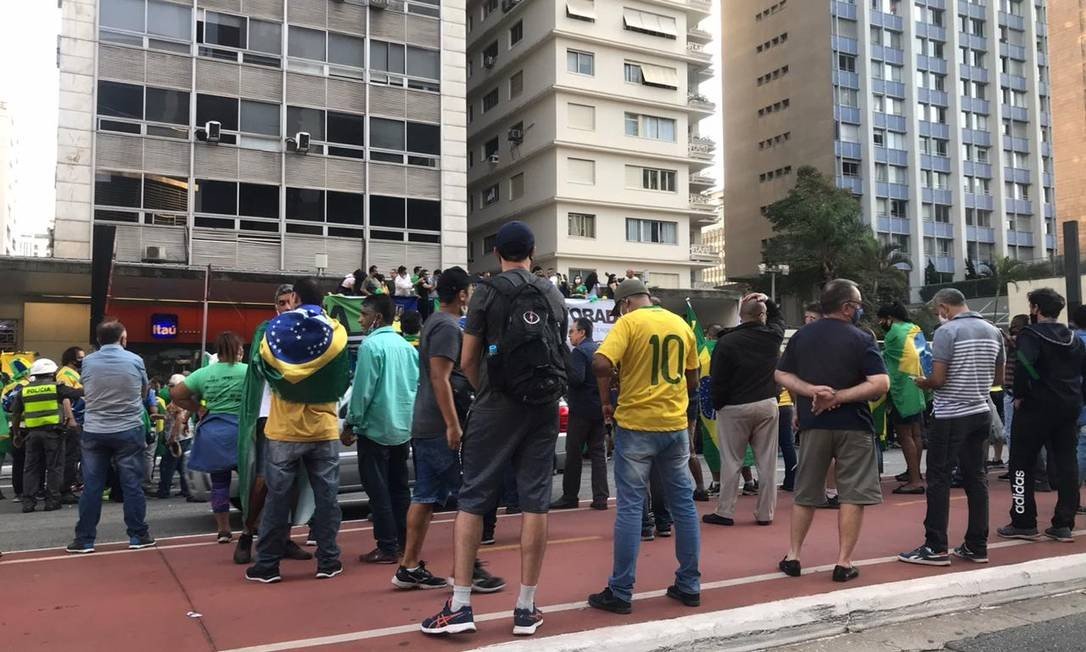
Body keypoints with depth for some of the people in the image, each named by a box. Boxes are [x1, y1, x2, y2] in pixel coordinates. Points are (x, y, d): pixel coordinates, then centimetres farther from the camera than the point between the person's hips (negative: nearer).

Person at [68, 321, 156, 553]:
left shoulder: (87, 362, 1)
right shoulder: (135, 360, -4)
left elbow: (85, 393, 14)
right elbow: (144, 392, 10)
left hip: (94, 431, 2)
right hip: (129, 430, -2)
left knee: (91, 486, 6)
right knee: (132, 484, 4)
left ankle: (85, 539, 12)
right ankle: (138, 535, 10)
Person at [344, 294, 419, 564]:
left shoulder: (371, 345, -14)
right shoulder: (407, 346, 5)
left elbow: (363, 390, -16)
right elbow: (418, 385, 9)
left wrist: (350, 425, -7)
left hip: (376, 429, -7)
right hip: (403, 428, 7)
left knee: (378, 490, 1)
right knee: (399, 487, 15)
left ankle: (387, 548, 5)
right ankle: (402, 541, 21)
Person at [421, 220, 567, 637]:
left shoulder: (487, 292, -3)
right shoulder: (554, 295, 10)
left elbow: (468, 361, -3)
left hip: (497, 407, -4)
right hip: (544, 408, 4)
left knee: (473, 500, 3)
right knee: (535, 502, 5)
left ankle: (460, 606, 2)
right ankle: (526, 608, 11)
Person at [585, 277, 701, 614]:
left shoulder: (629, 322, -7)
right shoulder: (681, 324, 9)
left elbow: (601, 364, -22)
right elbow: (693, 379, 16)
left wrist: (606, 402, -8)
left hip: (636, 425, -5)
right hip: (676, 425, 5)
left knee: (630, 507, 1)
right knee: (683, 503, 13)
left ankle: (620, 592, 6)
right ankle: (689, 585, 21)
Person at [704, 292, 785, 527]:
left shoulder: (726, 342, -10)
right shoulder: (772, 336, 1)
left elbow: (717, 380, -9)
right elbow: (779, 317, 26)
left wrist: (718, 405, 3)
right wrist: (768, 301, 15)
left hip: (734, 408, -3)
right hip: (767, 405, 3)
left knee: (731, 462, 4)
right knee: (767, 462, 8)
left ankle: (725, 512, 9)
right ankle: (765, 513, 14)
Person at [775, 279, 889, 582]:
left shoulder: (801, 336, 5)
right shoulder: (861, 339, -8)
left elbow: (782, 375, 2)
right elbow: (880, 384, -17)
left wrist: (811, 391, -9)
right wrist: (838, 396, -14)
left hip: (814, 424, 4)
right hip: (853, 425, -4)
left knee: (805, 494, 13)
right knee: (852, 495, 4)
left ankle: (792, 557, 18)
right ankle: (844, 562, 6)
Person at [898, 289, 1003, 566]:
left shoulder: (947, 332, -13)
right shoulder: (993, 332, 9)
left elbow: (938, 379, -17)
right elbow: (999, 379, 14)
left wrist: (921, 383, 3)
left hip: (950, 416, -7)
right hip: (981, 413, 7)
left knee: (939, 479, -1)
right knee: (975, 477, 11)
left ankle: (935, 548, 0)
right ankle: (977, 546, 16)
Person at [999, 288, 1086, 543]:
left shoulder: (1031, 334, -10)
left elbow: (1024, 366, -26)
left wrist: (1019, 395, -15)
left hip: (1037, 407, -6)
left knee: (1022, 463, 3)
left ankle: (1023, 523, 4)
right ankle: (1064, 524, 9)